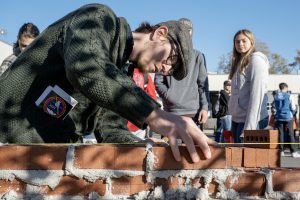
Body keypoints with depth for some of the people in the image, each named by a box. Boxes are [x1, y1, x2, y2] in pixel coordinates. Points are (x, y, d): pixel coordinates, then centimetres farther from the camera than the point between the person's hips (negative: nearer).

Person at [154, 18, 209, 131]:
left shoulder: (198, 57, 12)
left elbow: (203, 84, 8)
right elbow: (158, 81, 7)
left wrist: (204, 107, -2)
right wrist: (168, 95, -10)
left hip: (193, 111, 0)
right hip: (170, 111, 0)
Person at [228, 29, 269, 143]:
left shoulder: (256, 60, -6)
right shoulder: (239, 63, 19)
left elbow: (257, 95, -14)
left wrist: (249, 126, -20)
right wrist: (234, 120, 9)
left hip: (250, 120, -8)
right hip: (237, 120, 8)